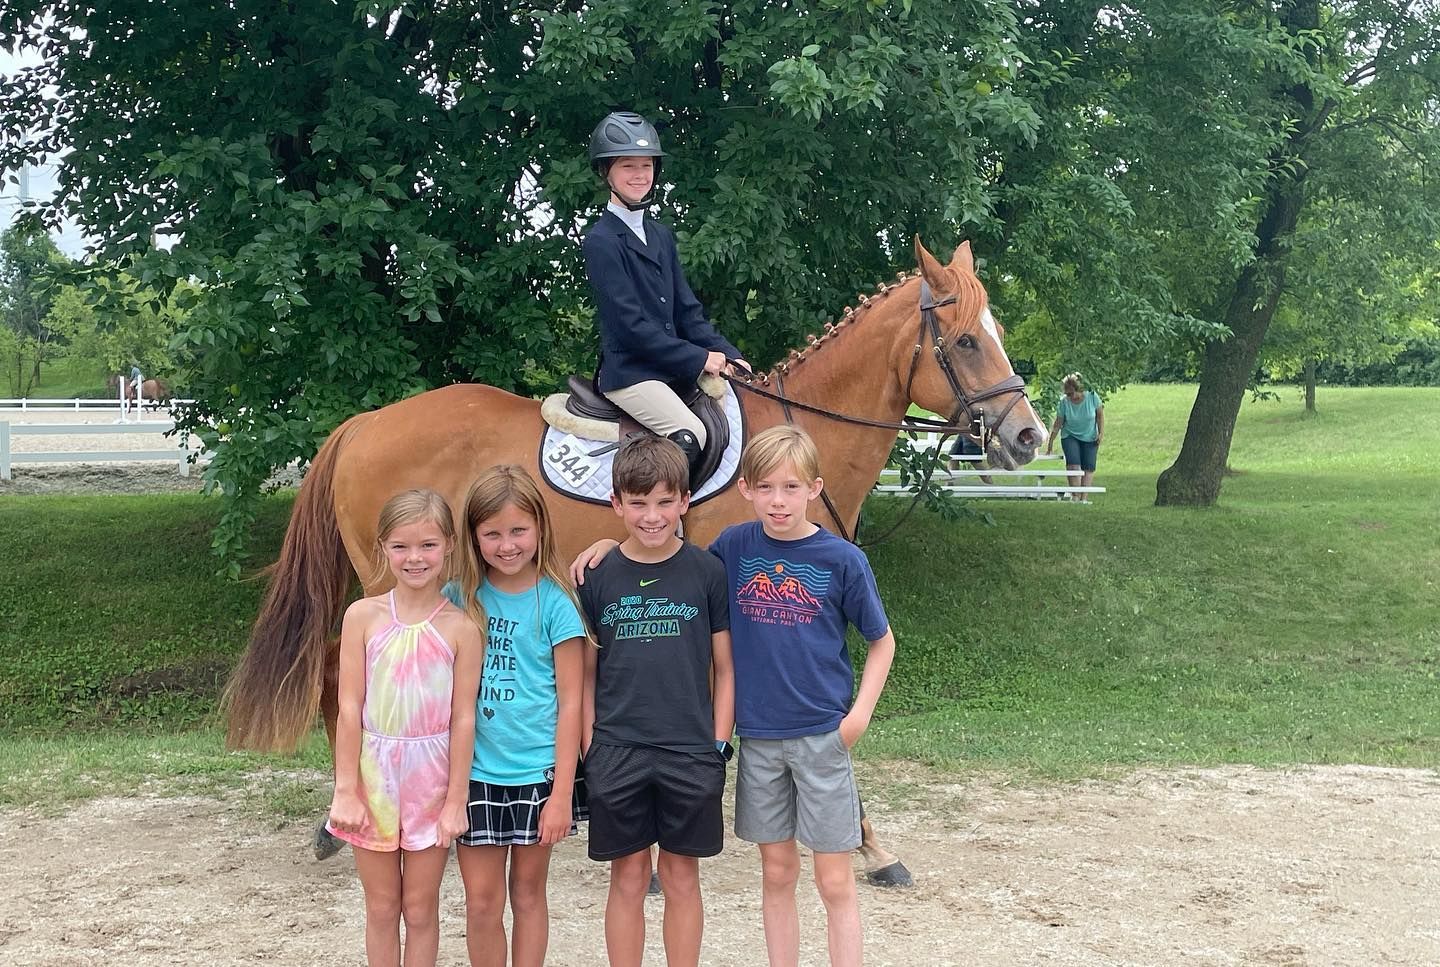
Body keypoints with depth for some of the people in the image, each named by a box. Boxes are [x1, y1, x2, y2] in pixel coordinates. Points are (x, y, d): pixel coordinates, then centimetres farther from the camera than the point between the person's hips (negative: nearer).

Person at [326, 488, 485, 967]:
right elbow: (350, 708, -4)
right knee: (381, 905, 14)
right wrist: (345, 789, -5)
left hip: (431, 777, -1)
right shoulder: (364, 616, -5)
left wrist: (456, 801, -6)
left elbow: (463, 719, -7)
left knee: (420, 908, 10)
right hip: (374, 771, 1)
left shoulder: (461, 625, -8)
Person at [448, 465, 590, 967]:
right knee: (482, 899, 5)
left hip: (537, 770, -2)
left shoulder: (555, 601, -7)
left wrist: (562, 793, -10)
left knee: (528, 891, 11)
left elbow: (570, 701, -7)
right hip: (475, 770, 2)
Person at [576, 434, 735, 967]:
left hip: (689, 751, 0)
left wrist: (718, 747, -3)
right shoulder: (598, 578, 0)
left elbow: (725, 669, 1)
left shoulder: (708, 572, -3)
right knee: (628, 879, 8)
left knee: (681, 878, 10)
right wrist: (590, 750, -1)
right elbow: (586, 674, 5)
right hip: (617, 752, 1)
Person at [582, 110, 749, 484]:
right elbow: (631, 325, -14)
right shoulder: (600, 241, -8)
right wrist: (699, 359, -14)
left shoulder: (661, 236, 17)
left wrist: (727, 354, 0)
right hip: (629, 372, -8)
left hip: (673, 368, 8)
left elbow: (687, 311, 15)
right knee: (690, 435, -30)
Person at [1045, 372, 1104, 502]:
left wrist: (1101, 432, -5)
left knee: (1088, 466, -8)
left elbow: (1100, 414, 2)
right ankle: (1074, 494, -17)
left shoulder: (1092, 397, -14)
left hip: (1090, 438, 1)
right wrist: (1050, 442, -4)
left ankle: (1084, 497, -6)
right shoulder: (1064, 402, -14)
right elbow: (1058, 423, -6)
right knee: (1073, 462, -22)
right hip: (1070, 436, -1)